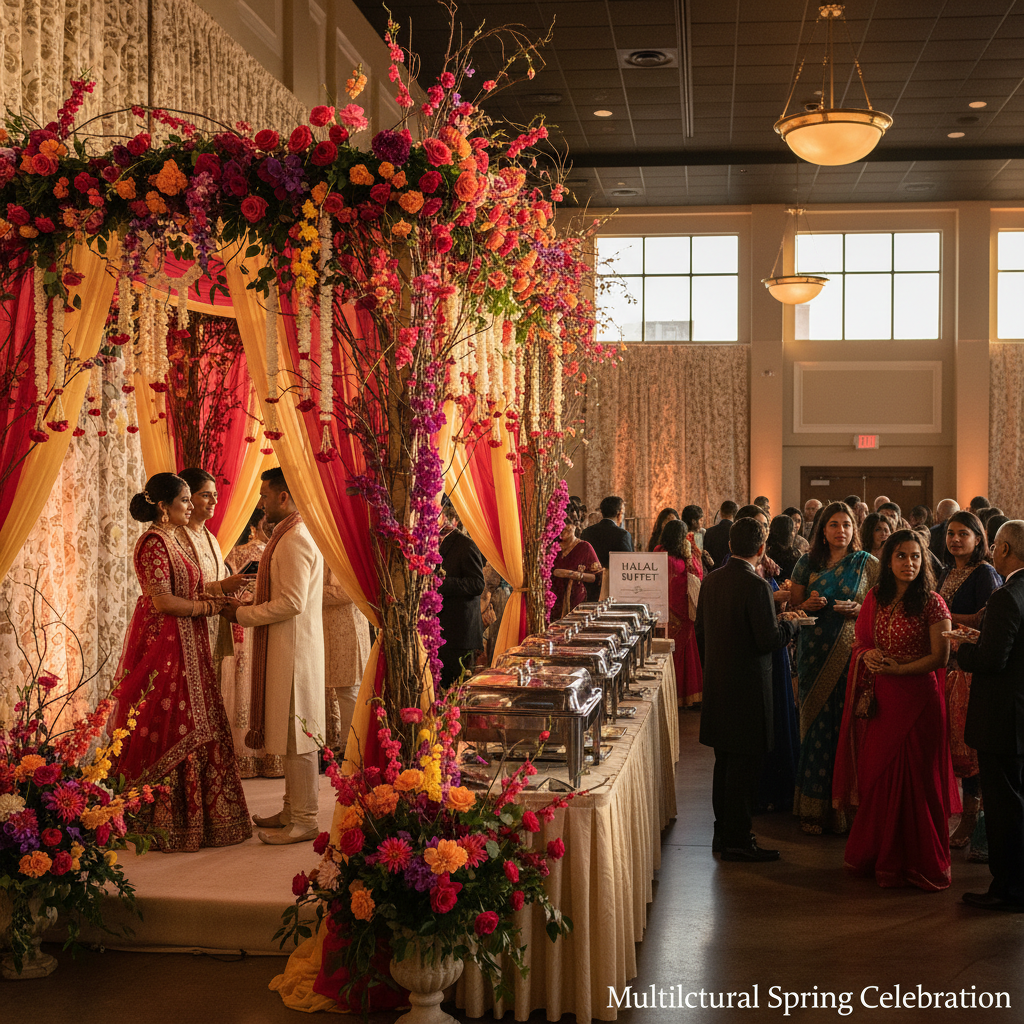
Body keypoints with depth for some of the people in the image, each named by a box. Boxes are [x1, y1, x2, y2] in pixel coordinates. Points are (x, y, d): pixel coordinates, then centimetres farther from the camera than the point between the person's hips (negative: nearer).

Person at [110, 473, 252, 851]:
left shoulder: (178, 539, 15)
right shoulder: (154, 542, -14)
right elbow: (162, 601, -19)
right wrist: (209, 606, -11)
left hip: (188, 648, 9)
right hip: (163, 646, -9)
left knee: (192, 730, 10)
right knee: (169, 730, -4)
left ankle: (193, 817, 17)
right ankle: (165, 824, 4)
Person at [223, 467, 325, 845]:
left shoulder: (296, 541, -18)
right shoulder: (289, 536, 16)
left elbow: (291, 603, -23)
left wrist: (243, 614, -13)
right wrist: (246, 607, 12)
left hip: (294, 651, -11)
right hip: (283, 648, 11)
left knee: (296, 736, -5)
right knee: (291, 734, 15)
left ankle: (304, 821, 1)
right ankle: (293, 810, 23)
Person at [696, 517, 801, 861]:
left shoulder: (711, 581, 6)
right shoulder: (756, 586, -18)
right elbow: (769, 639, -19)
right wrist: (790, 623, 0)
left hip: (717, 686, 8)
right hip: (747, 687, -8)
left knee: (725, 762, 17)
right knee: (745, 765, 0)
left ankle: (723, 832, 26)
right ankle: (737, 840, 4)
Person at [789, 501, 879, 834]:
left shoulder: (868, 564, 4)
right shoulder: (807, 564, 9)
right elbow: (792, 606, 14)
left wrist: (857, 610, -13)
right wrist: (807, 605, -7)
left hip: (852, 655, -2)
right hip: (814, 655, 2)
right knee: (816, 727, 2)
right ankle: (814, 808, 9)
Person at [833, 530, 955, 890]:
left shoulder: (932, 603, -7)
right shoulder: (875, 599, 7)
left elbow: (940, 657, -9)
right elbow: (860, 641, 15)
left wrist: (899, 669, -17)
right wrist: (868, 655, -6)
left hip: (917, 697, -5)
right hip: (880, 699, 5)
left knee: (912, 778, 0)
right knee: (876, 775, 8)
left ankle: (916, 861, 12)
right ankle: (879, 856, 22)